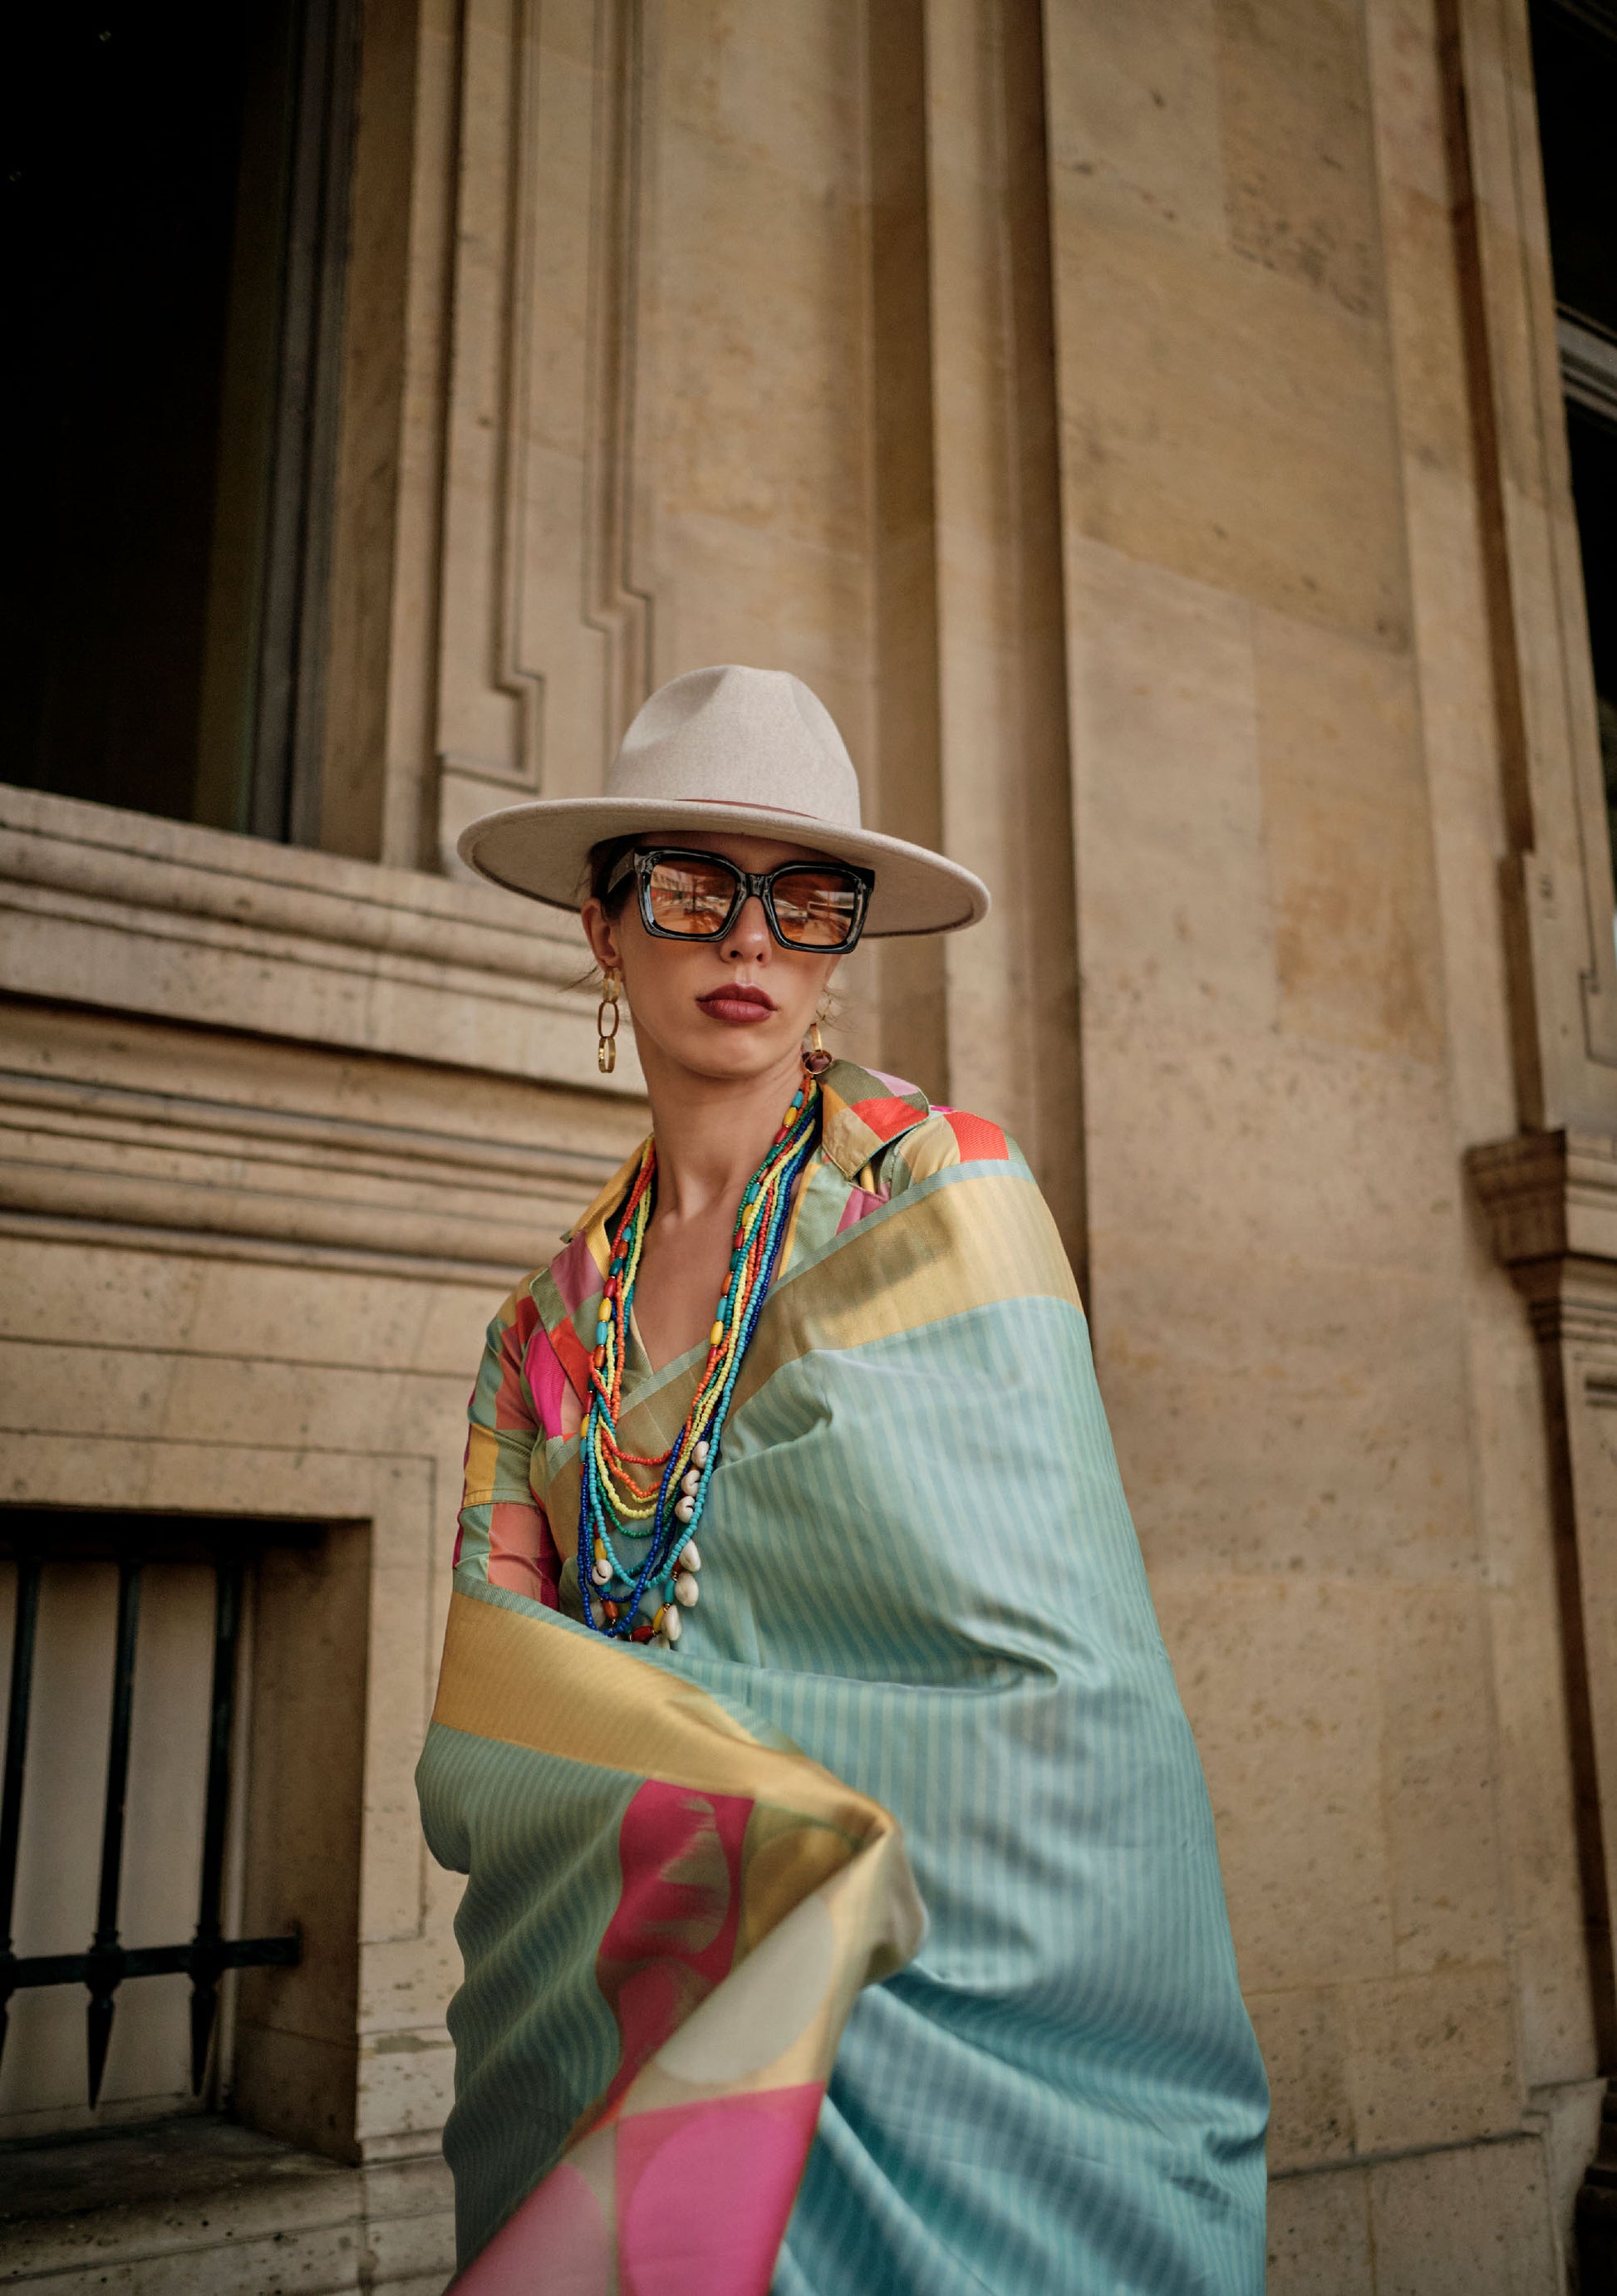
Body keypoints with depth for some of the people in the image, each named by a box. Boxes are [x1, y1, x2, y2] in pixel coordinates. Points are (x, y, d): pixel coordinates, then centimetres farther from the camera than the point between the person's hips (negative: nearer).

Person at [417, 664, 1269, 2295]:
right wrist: (805, 1845, -18)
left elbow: (1060, 1668, -14)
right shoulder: (548, 1332, 5)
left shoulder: (948, 1196, -7)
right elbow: (473, 1749, -2)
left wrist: (608, 1703, -13)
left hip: (954, 2025, -3)